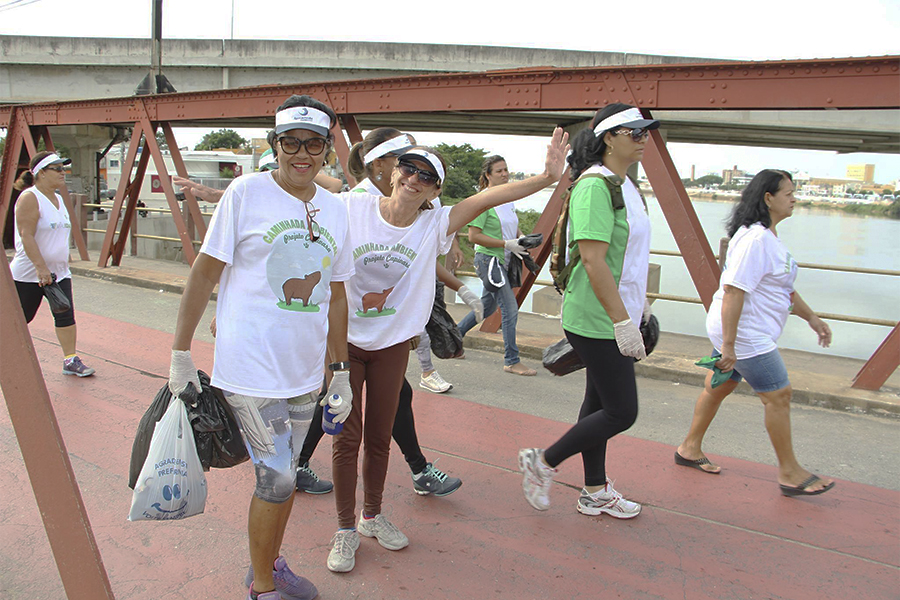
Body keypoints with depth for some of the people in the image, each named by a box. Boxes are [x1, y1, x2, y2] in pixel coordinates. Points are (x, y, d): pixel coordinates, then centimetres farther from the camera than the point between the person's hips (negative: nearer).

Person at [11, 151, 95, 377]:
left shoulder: (58, 199, 11)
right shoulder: (30, 198, -13)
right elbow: (26, 237, -20)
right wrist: (42, 269, -25)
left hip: (59, 271, 7)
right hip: (28, 274, -7)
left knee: (66, 316, -1)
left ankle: (71, 360, 3)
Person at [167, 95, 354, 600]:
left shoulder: (336, 210, 7)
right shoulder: (247, 193, -8)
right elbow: (205, 273, -5)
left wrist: (341, 370, 14)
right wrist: (181, 353, -5)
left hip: (305, 373, 5)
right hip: (251, 369, -5)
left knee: (285, 473, 16)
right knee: (277, 477, -2)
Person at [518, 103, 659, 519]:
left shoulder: (624, 185, 13)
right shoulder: (595, 186, -18)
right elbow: (593, 260, -25)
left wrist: (640, 303, 24)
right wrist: (623, 322, -25)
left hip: (616, 315, 10)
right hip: (598, 321, -10)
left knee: (601, 402, 16)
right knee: (621, 411, -4)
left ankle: (594, 493, 30)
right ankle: (542, 463, 13)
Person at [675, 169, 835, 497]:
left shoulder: (769, 236, 12)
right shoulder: (755, 239, -22)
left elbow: (782, 286, 23)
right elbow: (734, 290, -27)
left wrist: (811, 317, 23)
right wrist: (728, 345, -28)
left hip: (751, 332, 10)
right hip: (745, 335, -10)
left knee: (718, 387, 17)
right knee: (779, 396, -1)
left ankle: (690, 449, 30)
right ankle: (790, 473, 14)